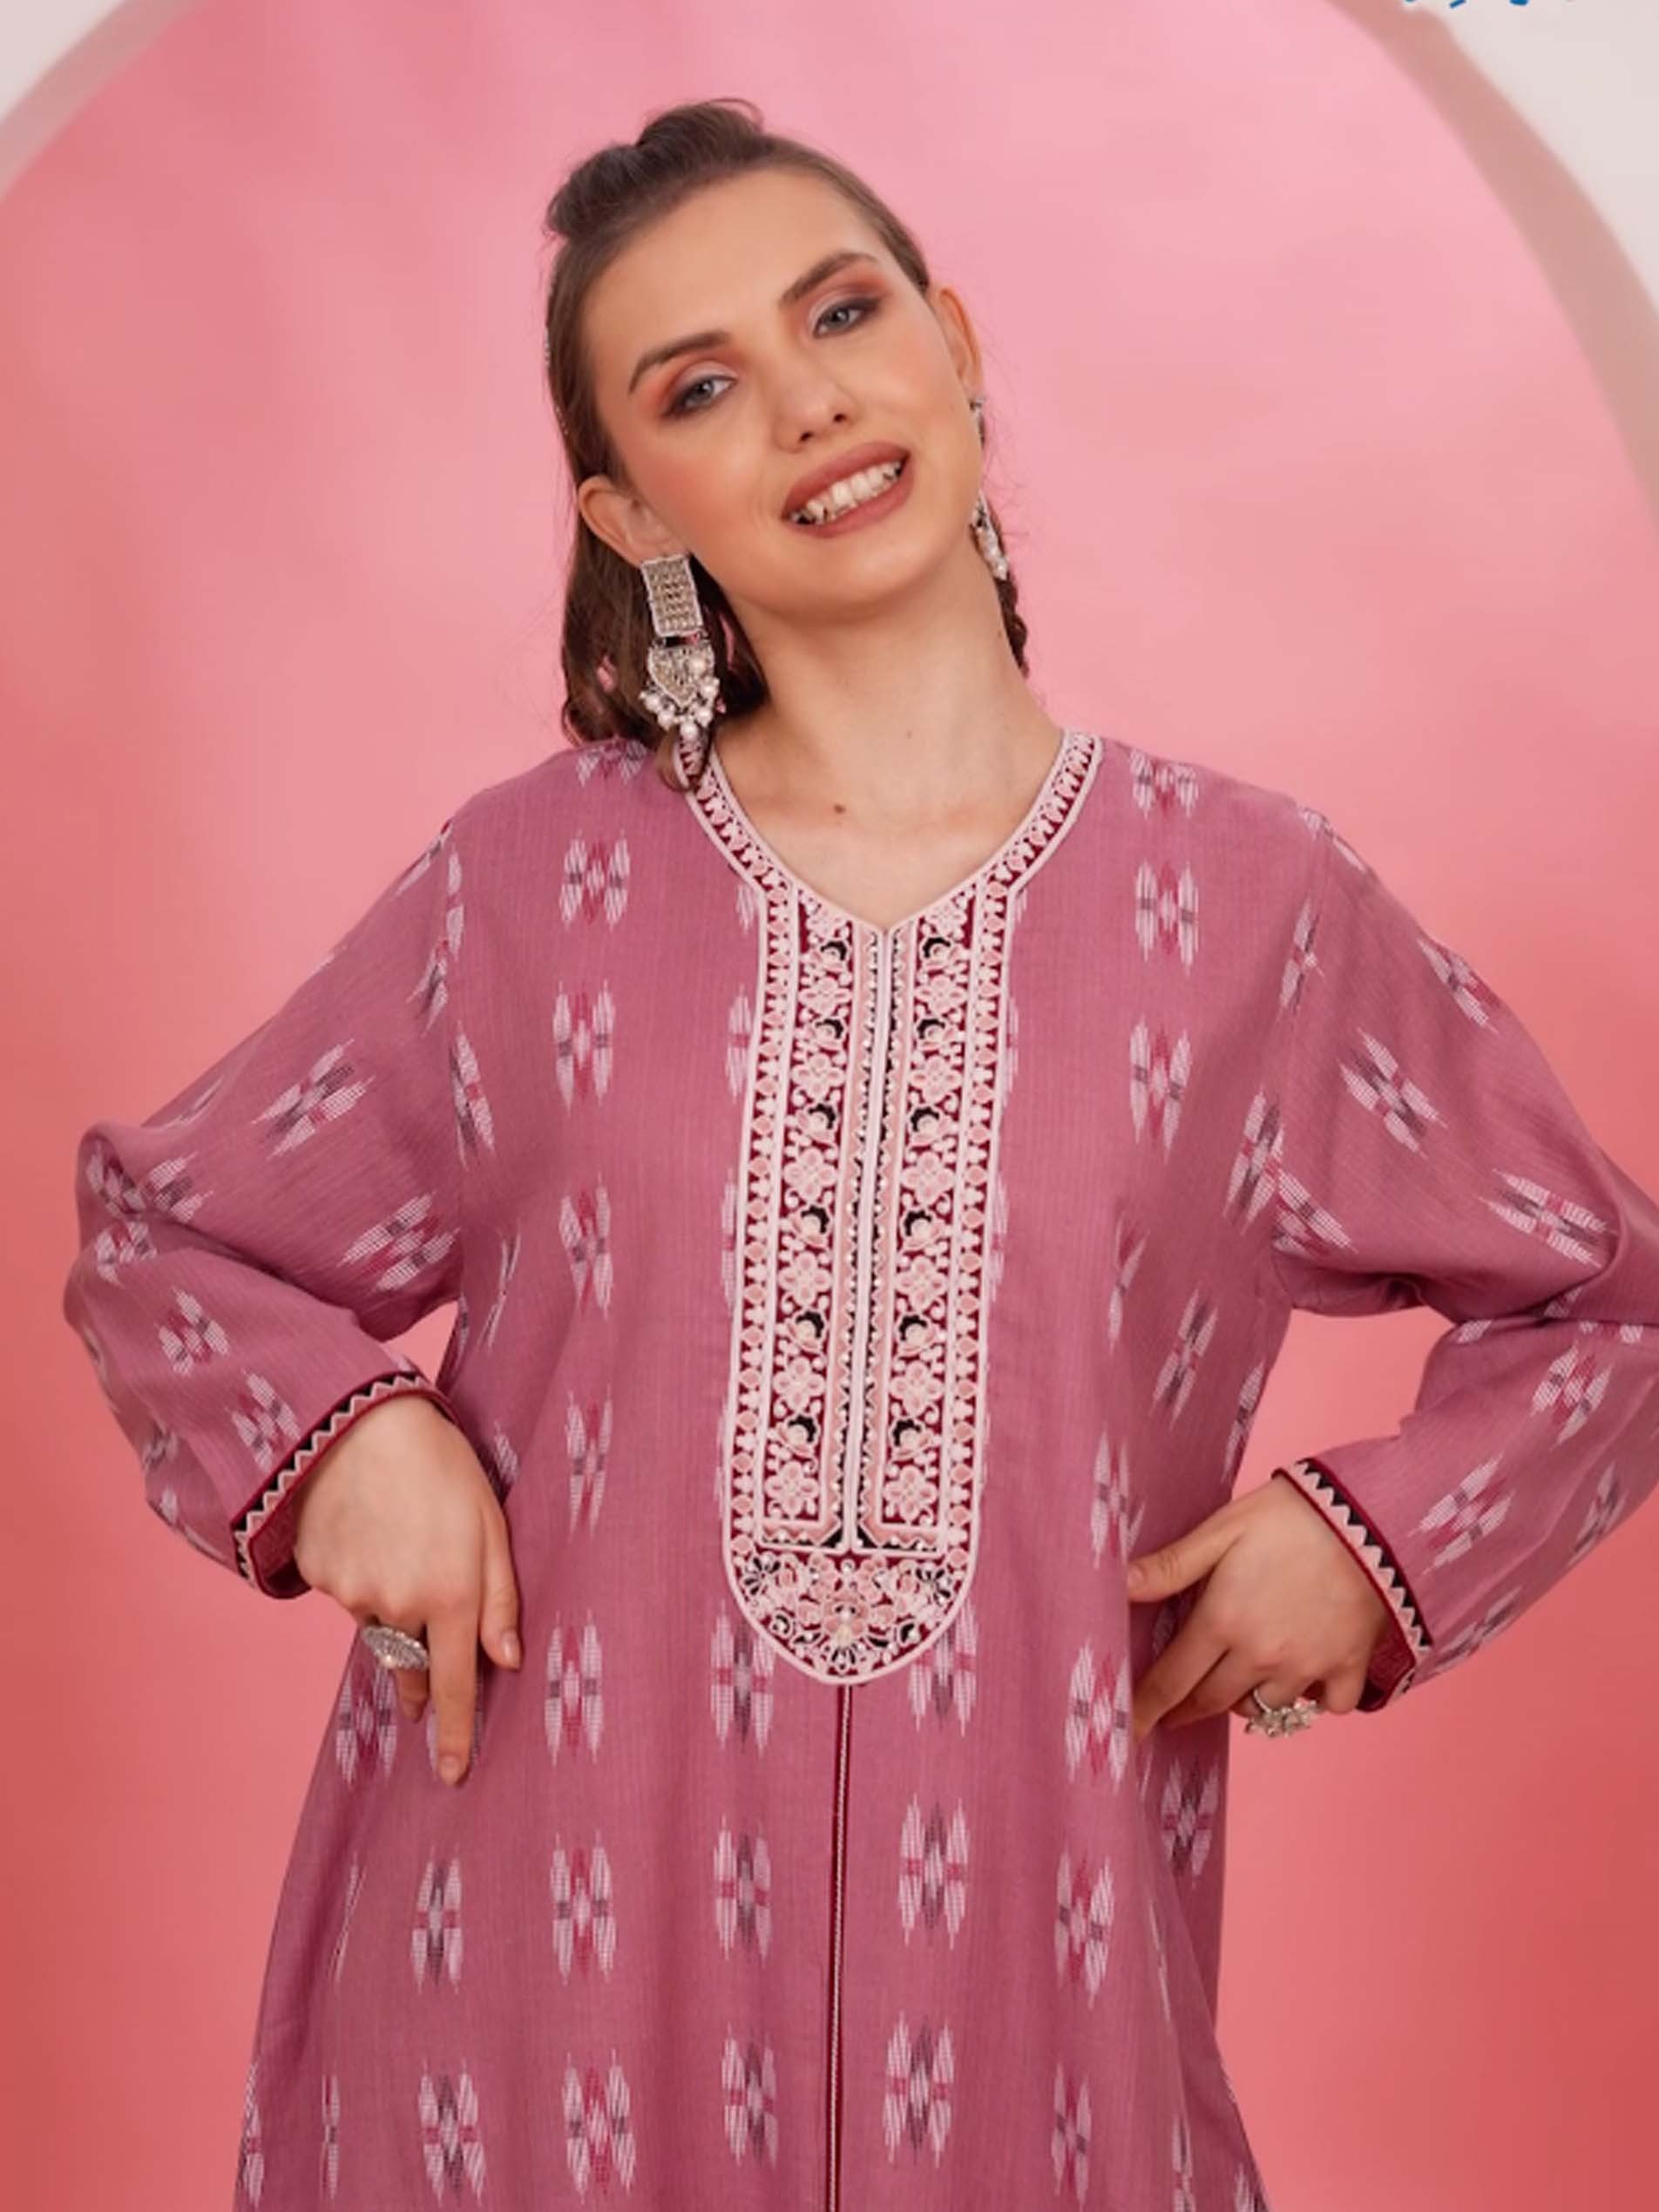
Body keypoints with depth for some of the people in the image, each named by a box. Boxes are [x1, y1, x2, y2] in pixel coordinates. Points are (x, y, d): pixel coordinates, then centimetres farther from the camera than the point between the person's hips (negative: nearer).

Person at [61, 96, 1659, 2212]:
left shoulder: (1253, 897, -3)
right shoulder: (536, 880, -3)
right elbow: (151, 1224, 9)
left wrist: (1373, 1529, -6)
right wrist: (336, 1427, -8)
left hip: (1021, 1919, 0)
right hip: (550, 1912, 1)